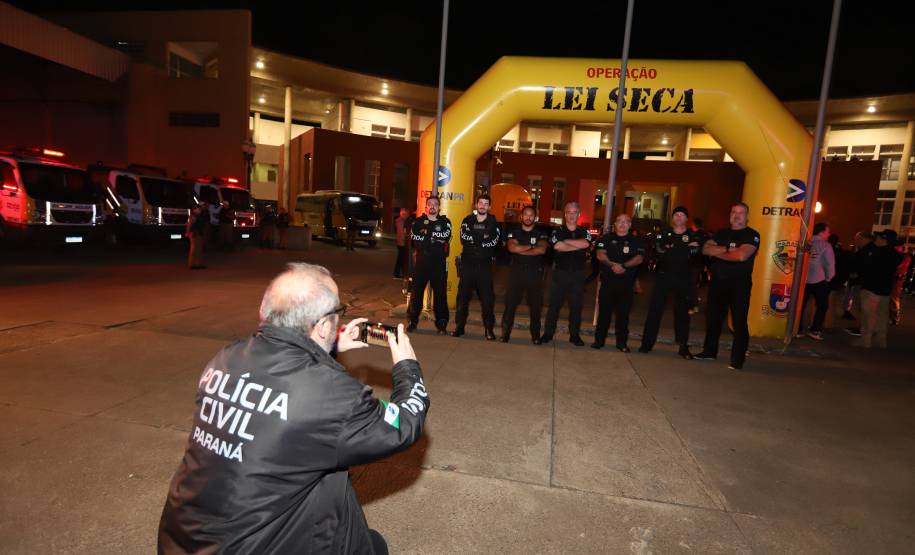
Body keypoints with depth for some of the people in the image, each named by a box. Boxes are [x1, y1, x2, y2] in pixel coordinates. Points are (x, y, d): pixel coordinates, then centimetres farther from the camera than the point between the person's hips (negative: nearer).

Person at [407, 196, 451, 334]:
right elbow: (414, 236, -10)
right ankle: (413, 321, 16)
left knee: (440, 293, 3)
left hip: (438, 263, 0)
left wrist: (427, 233, -11)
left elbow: (446, 236, -13)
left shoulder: (445, 222, 7)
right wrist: (435, 238, -11)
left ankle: (441, 324, 11)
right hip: (421, 261, 0)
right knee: (417, 291, 5)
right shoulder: (418, 221, 8)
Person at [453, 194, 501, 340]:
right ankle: (459, 326, 14)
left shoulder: (493, 223, 5)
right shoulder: (467, 221, 7)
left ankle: (489, 328, 10)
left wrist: (474, 241, -12)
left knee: (487, 297, 1)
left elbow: (494, 242, -12)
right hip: (467, 263, 1)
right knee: (463, 295, 4)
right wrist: (484, 239, -14)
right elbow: (464, 239, -10)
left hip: (484, 264, -1)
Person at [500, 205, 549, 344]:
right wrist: (531, 246, -11)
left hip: (535, 273, 0)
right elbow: (511, 247, -13)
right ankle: (505, 333, 8)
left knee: (535, 305, 5)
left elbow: (542, 250, -15)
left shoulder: (541, 234, 5)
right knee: (510, 304, 0)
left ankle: (536, 335, 16)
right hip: (517, 271, 0)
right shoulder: (514, 232, 7)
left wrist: (520, 250, -13)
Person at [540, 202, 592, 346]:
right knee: (554, 304, 4)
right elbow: (557, 246, -18)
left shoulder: (584, 232, 6)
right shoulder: (557, 231, 1)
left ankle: (574, 335, 19)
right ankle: (548, 333, 13)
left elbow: (586, 244, -17)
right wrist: (579, 245, -12)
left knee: (576, 306, 8)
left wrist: (566, 241, -11)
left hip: (577, 274, 2)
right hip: (560, 272, -1)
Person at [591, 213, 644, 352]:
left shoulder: (636, 241, 9)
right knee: (604, 311, 4)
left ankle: (622, 343, 13)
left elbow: (639, 258, -5)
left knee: (623, 313, 4)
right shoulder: (607, 238, 8)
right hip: (607, 280, 0)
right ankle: (599, 340, 13)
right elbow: (600, 254, -5)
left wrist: (624, 266, -21)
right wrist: (612, 264, -22)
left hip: (626, 282, 0)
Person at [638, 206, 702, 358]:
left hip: (683, 279, 0)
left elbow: (692, 253, -12)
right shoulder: (664, 233, 8)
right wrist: (684, 249, -14)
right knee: (655, 310, 1)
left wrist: (670, 249, -15)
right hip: (664, 276, 1)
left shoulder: (693, 236, 5)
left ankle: (683, 347, 16)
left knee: (682, 312, 6)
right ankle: (647, 343, 8)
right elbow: (659, 250, -8)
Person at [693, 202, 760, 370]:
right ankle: (709, 351, 27)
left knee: (739, 323, -2)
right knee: (713, 318, 13)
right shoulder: (721, 233, 13)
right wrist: (726, 249, -14)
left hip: (739, 284, -5)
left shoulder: (752, 235, -4)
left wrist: (717, 253, -6)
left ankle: (737, 360, 4)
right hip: (718, 281, 6)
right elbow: (705, 249, 0)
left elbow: (741, 255, -20)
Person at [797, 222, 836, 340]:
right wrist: (828, 278, 7)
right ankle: (814, 330, 5)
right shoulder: (826, 245, -5)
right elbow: (830, 264, -8)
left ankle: (798, 330, 9)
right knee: (822, 306, 10)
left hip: (803, 279, 4)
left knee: (801, 305, 8)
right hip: (819, 280, -4)